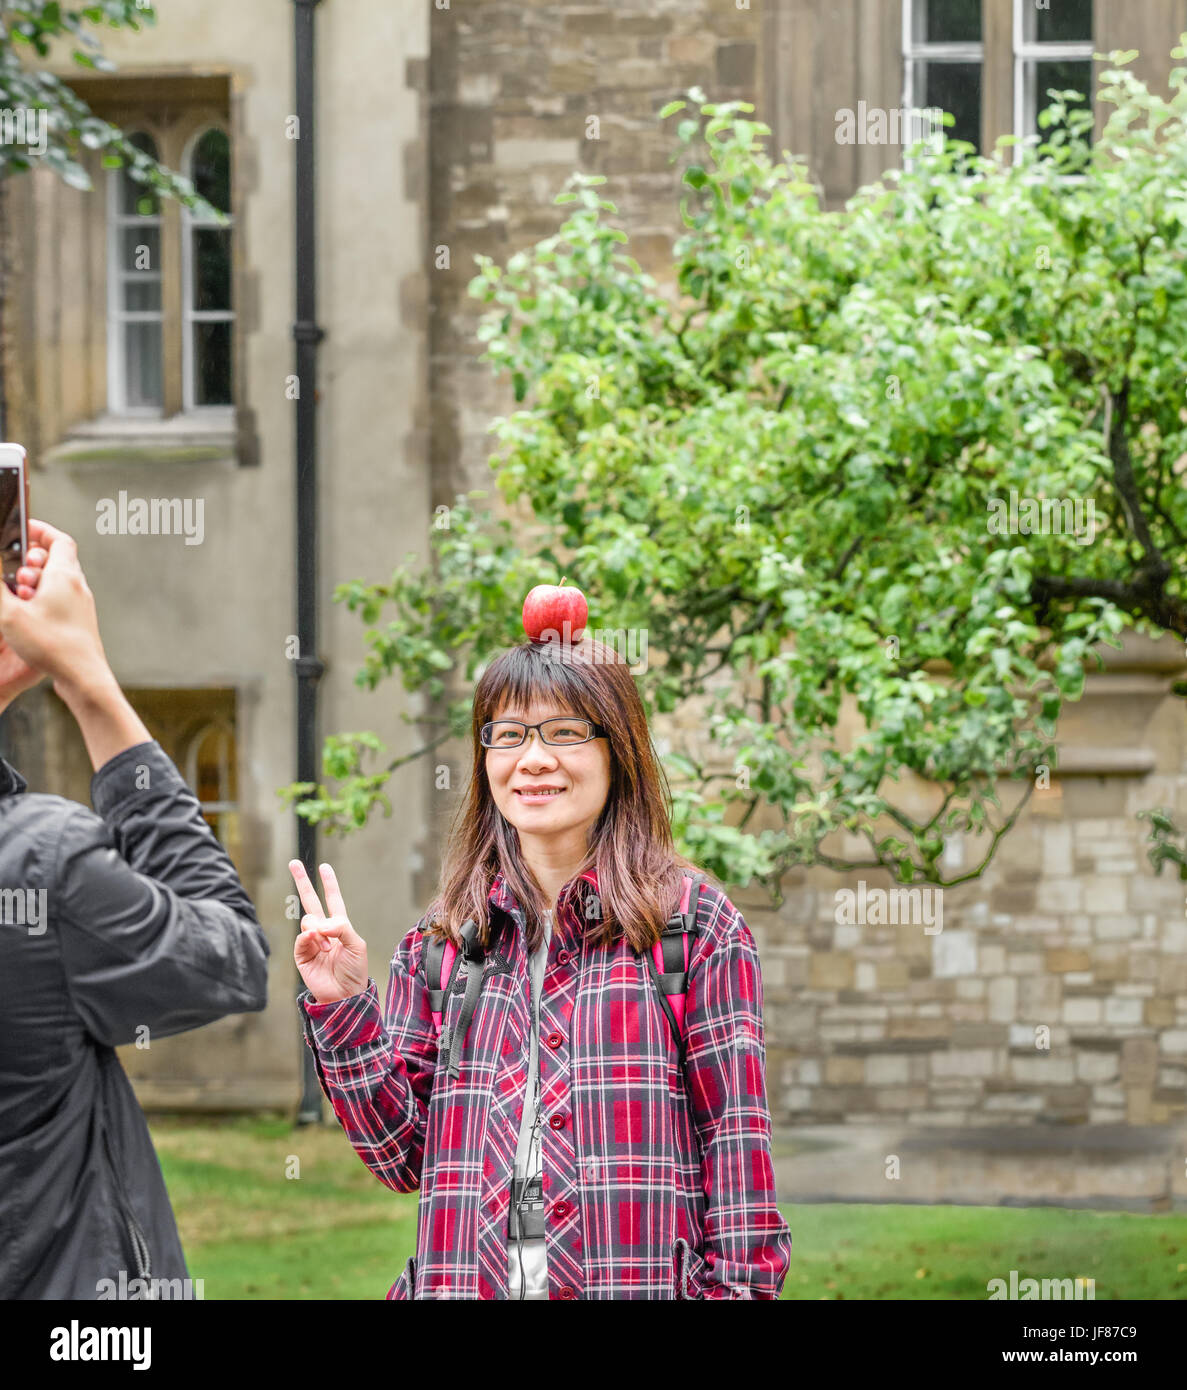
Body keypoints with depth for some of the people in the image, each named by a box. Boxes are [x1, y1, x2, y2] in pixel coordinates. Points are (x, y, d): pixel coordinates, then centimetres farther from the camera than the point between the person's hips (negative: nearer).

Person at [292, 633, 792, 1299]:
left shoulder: (698, 925, 0)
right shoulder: (440, 942, 9)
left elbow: (734, 1142, -2)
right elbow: (403, 1157, 6)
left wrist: (735, 1287, -10)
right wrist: (343, 1009, -3)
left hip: (639, 1280, -3)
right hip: (465, 1279, 3)